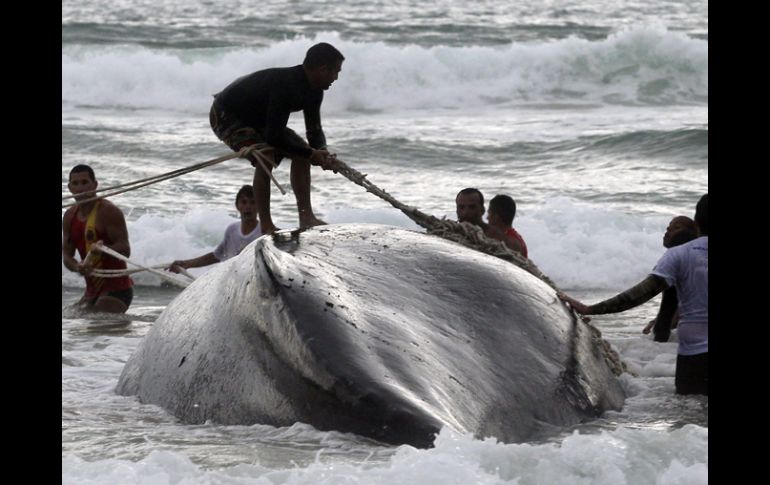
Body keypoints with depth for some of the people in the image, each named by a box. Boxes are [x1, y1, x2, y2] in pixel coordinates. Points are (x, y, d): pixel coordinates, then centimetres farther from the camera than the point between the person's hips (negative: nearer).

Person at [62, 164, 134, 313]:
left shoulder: (108, 211, -13)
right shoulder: (70, 216, 9)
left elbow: (125, 250, -19)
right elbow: (66, 254, 7)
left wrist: (102, 249, -39)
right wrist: (78, 267, -16)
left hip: (116, 290, -8)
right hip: (92, 291, 8)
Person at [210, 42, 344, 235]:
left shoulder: (313, 91, -7)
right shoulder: (285, 84, -36)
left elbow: (314, 130, 1)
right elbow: (274, 136, -37)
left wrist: (322, 153, -21)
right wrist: (311, 154, -29)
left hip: (256, 117, 9)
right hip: (225, 115, -9)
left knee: (301, 151, -1)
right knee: (265, 156, -30)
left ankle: (306, 218, 0)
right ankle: (266, 226, -24)